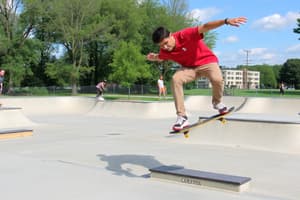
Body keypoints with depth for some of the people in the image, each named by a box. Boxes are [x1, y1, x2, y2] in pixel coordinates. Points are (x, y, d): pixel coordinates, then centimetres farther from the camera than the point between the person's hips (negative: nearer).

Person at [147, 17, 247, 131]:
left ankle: (217, 102, 4)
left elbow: (205, 27, -38)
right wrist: (153, 58, -11)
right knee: (175, 79, -25)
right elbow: (160, 58, 13)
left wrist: (226, 21, -49)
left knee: (217, 79, -32)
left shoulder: (185, 35, -29)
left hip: (206, 61, -3)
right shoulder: (164, 52, -12)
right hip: (189, 67, 4)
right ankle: (182, 118, -21)